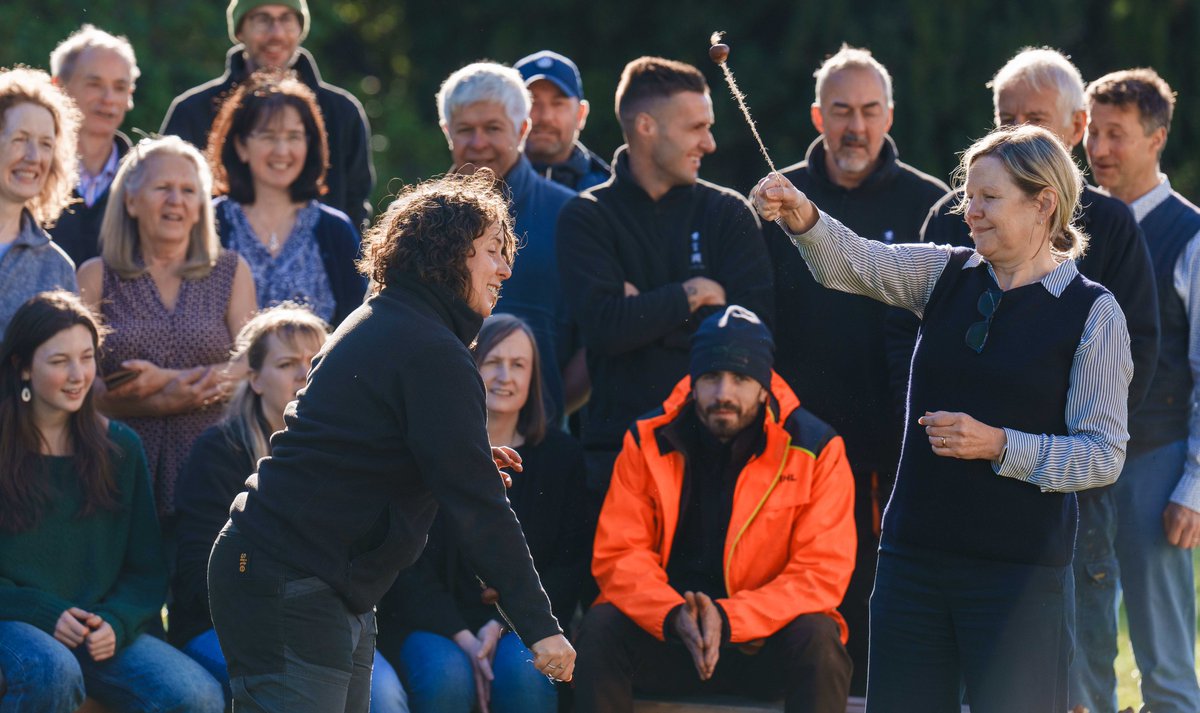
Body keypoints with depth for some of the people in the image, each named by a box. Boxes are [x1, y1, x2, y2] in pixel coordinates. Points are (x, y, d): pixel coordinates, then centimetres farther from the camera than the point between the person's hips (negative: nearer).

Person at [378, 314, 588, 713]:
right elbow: (409, 565, -2)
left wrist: (503, 624, -10)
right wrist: (462, 638, -16)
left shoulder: (560, 456, 8)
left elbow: (569, 565, 5)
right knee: (447, 677, -33)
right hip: (433, 620, -1)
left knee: (525, 672, -31)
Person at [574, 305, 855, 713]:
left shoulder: (815, 449, -7)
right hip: (664, 638, 2)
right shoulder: (648, 441, -1)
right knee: (601, 628, -26)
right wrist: (675, 617, -26)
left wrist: (728, 620, -27)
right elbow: (618, 554, -5)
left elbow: (822, 572, -13)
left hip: (765, 638, -1)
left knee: (817, 638, -31)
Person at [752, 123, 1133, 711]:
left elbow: (1104, 455, -6)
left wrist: (998, 445, -17)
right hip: (914, 553, 4)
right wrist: (803, 218, -28)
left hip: (1019, 571, -4)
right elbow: (855, 263, -9)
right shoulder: (946, 276, 8)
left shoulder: (1093, 312, -4)